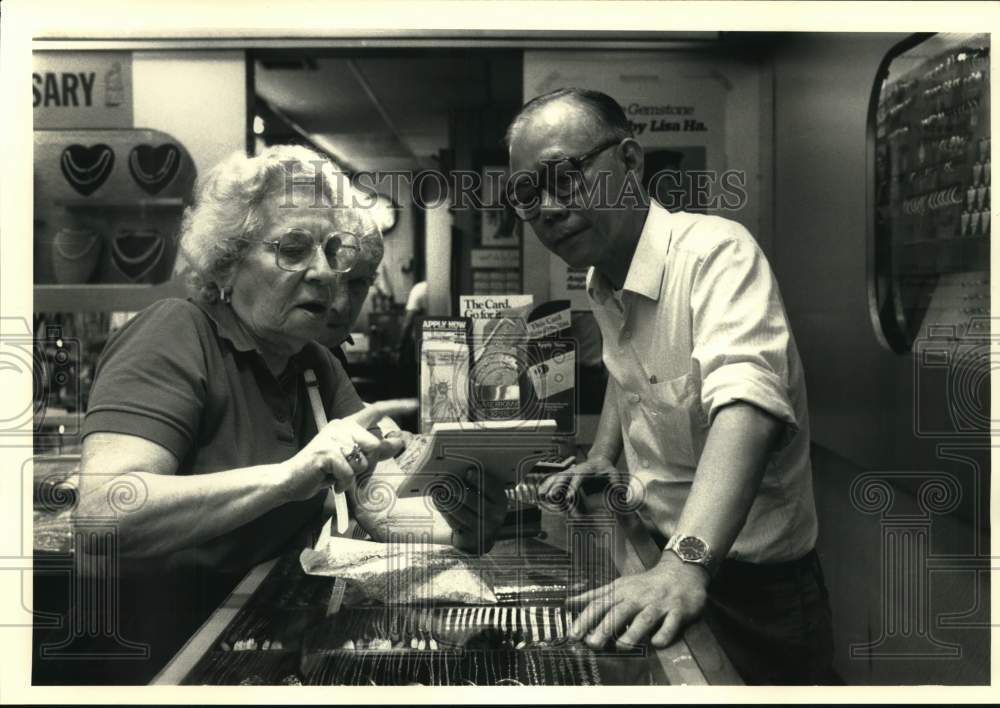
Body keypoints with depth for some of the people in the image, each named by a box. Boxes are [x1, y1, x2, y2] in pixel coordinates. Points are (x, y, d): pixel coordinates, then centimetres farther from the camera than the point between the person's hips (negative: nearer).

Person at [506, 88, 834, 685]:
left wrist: (687, 561, -53)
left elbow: (746, 402, -42)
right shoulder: (602, 282, 1)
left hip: (752, 573, -7)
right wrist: (602, 456, 9)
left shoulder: (715, 251, -26)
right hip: (665, 552, 8)